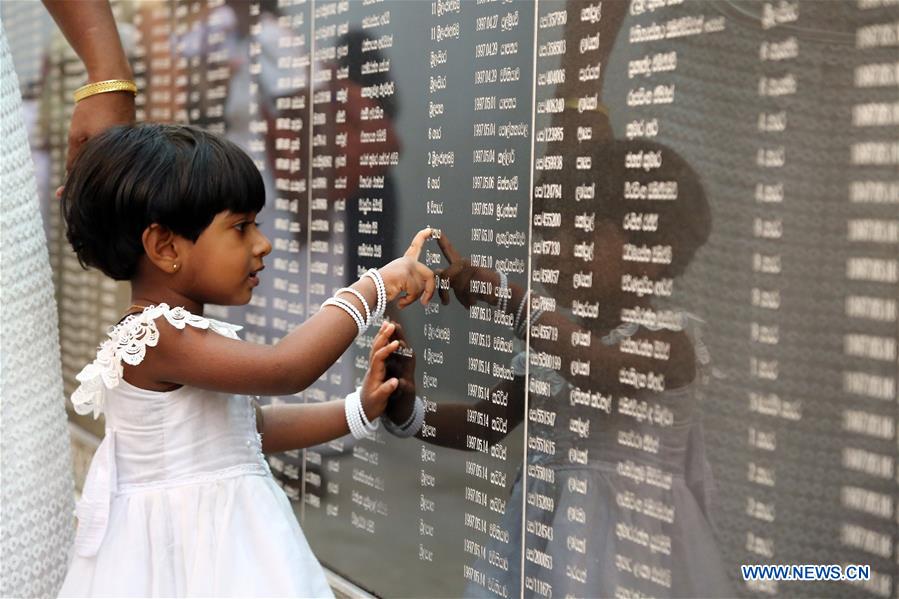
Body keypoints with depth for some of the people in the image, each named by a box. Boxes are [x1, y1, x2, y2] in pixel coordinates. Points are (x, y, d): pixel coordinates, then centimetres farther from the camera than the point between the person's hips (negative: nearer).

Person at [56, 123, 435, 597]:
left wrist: (356, 412, 2)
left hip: (219, 533, 9)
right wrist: (375, 287, -23)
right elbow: (283, 368, -32)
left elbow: (252, 427, 13)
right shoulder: (158, 337, -23)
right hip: (191, 549, -9)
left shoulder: (179, 332, 8)